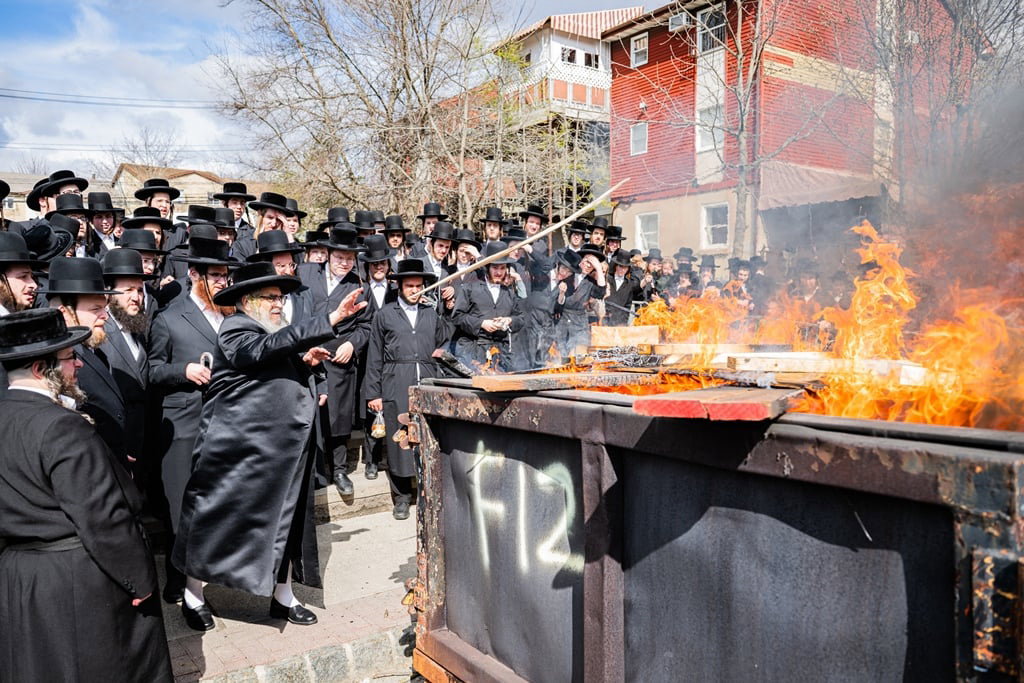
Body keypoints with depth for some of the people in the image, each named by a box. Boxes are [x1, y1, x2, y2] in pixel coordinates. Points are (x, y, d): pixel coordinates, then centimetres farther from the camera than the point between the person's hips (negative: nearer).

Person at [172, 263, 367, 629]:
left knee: (286, 521, 12)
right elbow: (266, 349, -32)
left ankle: (283, 597, 25)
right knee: (216, 519, 6)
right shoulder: (235, 328, -10)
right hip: (239, 448, -8)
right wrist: (330, 320, -39)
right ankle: (193, 596, 24)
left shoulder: (273, 331, 16)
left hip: (283, 448, 8)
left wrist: (303, 361, 1)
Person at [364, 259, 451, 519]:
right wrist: (373, 393, 1)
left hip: (427, 382, 2)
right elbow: (374, 357, 6)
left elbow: (443, 342, 18)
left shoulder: (432, 313, 16)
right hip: (396, 386, -2)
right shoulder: (385, 314, 9)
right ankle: (402, 496, 11)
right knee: (398, 438, 0)